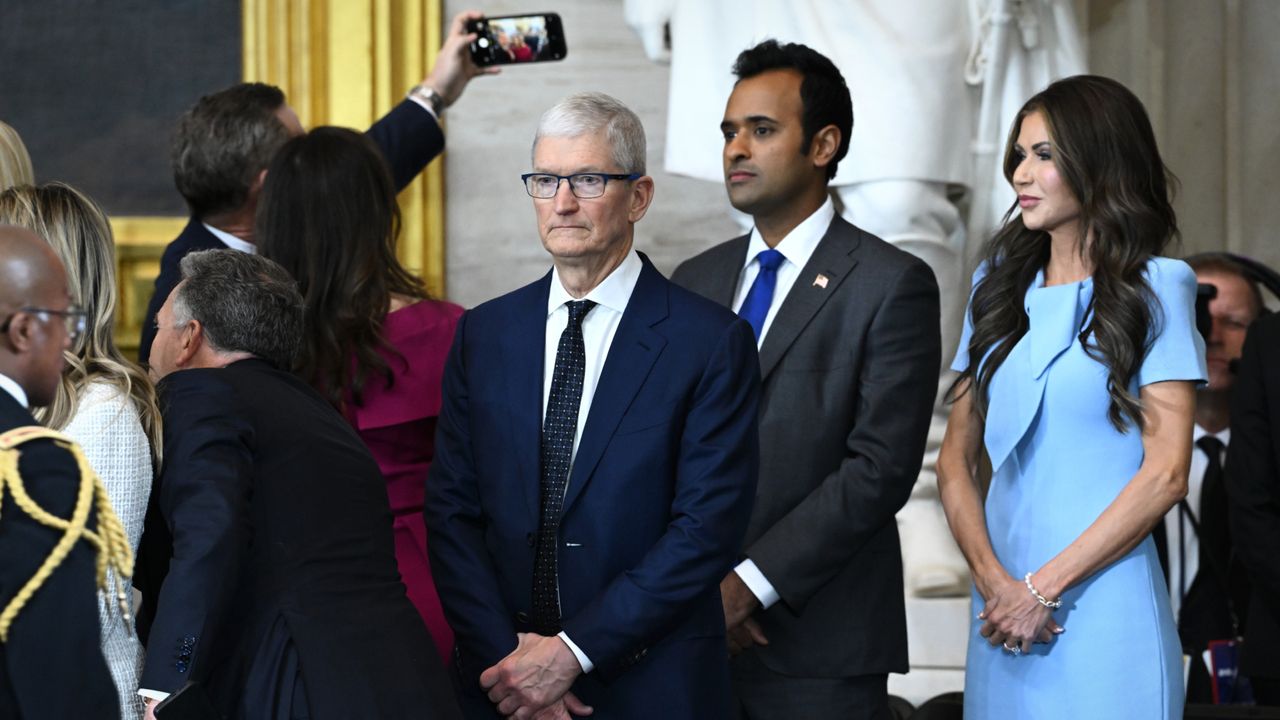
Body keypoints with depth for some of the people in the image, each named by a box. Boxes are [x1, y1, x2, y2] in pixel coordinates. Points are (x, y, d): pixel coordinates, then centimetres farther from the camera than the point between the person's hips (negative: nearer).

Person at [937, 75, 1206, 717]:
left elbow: (1166, 473, -9)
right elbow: (956, 457, 9)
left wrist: (1045, 587, -12)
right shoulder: (1000, 289, 12)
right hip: (1002, 610, 4)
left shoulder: (1154, 288, -2)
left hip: (1103, 608, -4)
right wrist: (993, 580, -8)